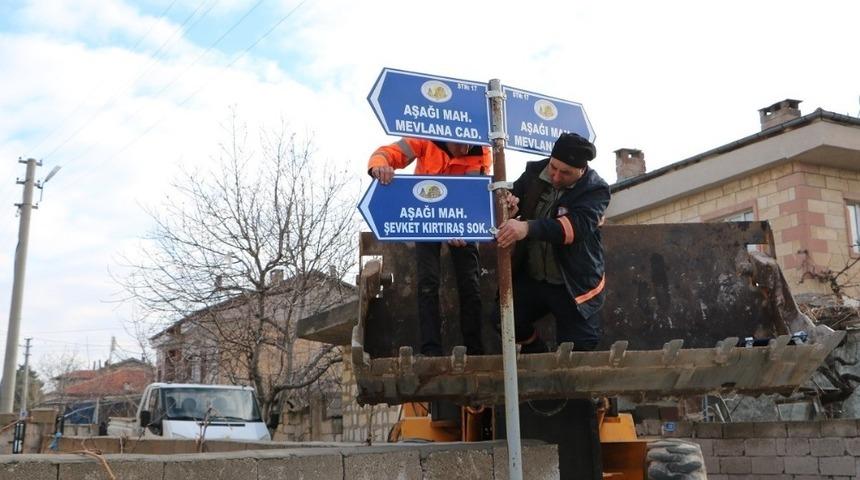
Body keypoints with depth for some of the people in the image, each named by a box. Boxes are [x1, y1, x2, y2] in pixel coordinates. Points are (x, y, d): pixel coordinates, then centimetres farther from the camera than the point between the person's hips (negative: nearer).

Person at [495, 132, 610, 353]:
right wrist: (508, 203, -18)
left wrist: (528, 228, -49)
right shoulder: (535, 172, -2)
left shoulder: (595, 189, -17)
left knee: (576, 352, 0)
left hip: (574, 285, -4)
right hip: (531, 277, 5)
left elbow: (575, 226, -34)